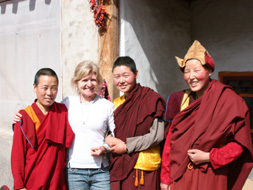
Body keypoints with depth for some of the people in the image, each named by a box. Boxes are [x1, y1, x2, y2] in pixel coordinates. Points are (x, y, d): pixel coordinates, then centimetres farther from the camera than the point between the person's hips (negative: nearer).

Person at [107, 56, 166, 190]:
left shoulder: (152, 99, -4)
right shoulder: (116, 104, 16)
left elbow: (158, 135, -11)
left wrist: (126, 146, -10)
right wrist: (110, 141, -3)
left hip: (143, 168, -5)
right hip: (118, 169, 5)